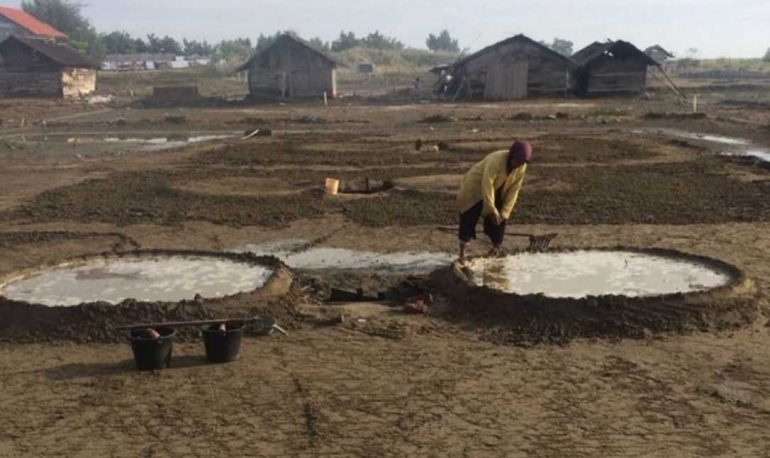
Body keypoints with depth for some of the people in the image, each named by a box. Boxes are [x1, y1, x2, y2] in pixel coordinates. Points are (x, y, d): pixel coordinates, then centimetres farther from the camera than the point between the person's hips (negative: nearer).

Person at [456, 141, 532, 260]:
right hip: (476, 187, -6)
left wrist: (505, 212, -15)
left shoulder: (522, 167, -16)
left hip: (498, 193, 6)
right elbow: (487, 185, -36)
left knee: (500, 219, 2)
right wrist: (492, 210, -35)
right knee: (469, 219, -11)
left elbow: (513, 190, -11)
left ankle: (496, 248, 18)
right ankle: (462, 254, -8)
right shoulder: (496, 160, -35)